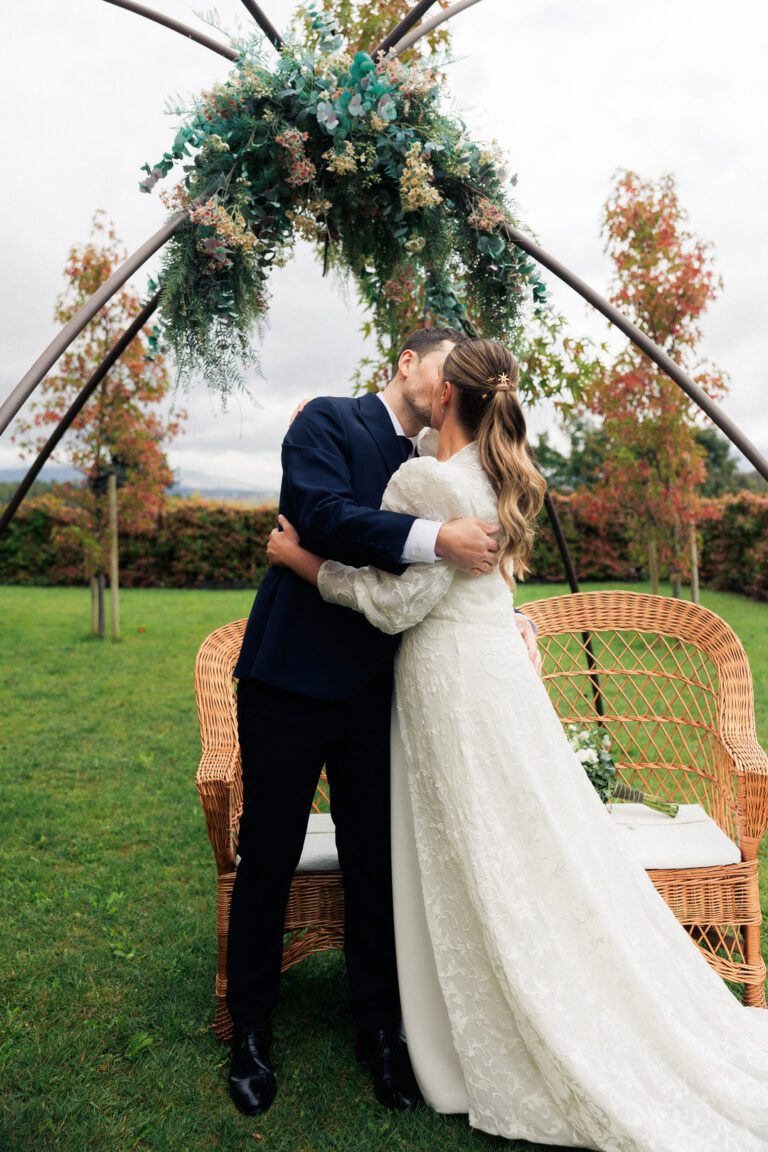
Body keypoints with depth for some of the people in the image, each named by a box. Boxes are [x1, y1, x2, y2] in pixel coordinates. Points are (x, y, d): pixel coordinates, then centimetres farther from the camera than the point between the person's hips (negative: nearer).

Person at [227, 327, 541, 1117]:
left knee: (375, 863, 10)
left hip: (374, 692, 5)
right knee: (267, 859, 9)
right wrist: (435, 538, -28)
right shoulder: (329, 421, -3)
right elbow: (321, 514, -22)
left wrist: (509, 619, 0)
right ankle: (250, 1030, 30)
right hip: (291, 681, -5)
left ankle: (379, 1029, 30)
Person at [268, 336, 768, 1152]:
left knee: (485, 879, 5)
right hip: (496, 666, 8)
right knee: (537, 863, 16)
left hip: (451, 682, -8)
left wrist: (306, 561, -7)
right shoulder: (498, 479, 11)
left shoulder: (424, 480, -16)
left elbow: (394, 603, -17)